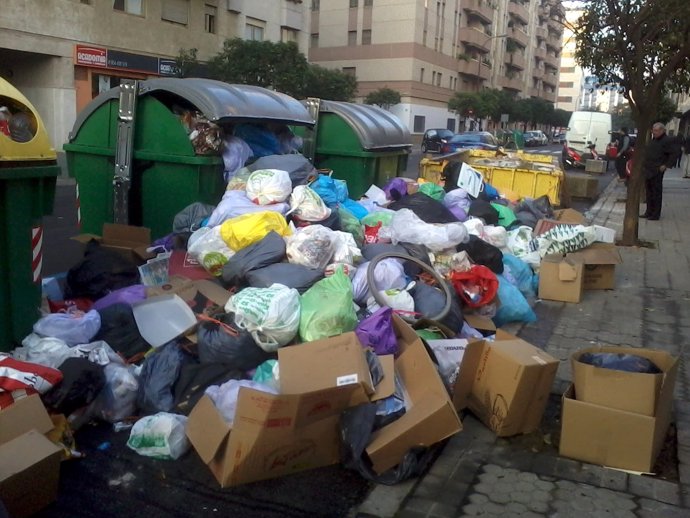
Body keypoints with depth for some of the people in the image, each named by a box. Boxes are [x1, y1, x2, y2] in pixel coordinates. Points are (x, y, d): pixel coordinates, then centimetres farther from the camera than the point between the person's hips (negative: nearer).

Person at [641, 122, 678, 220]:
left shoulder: (667, 141, -11)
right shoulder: (653, 140, 14)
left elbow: (674, 154, -13)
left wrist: (666, 165, -16)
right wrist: (644, 164, 16)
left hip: (657, 171, -8)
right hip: (648, 170, 8)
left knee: (656, 193, -2)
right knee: (649, 191, 13)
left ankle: (656, 214, 4)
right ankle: (649, 212, 22)